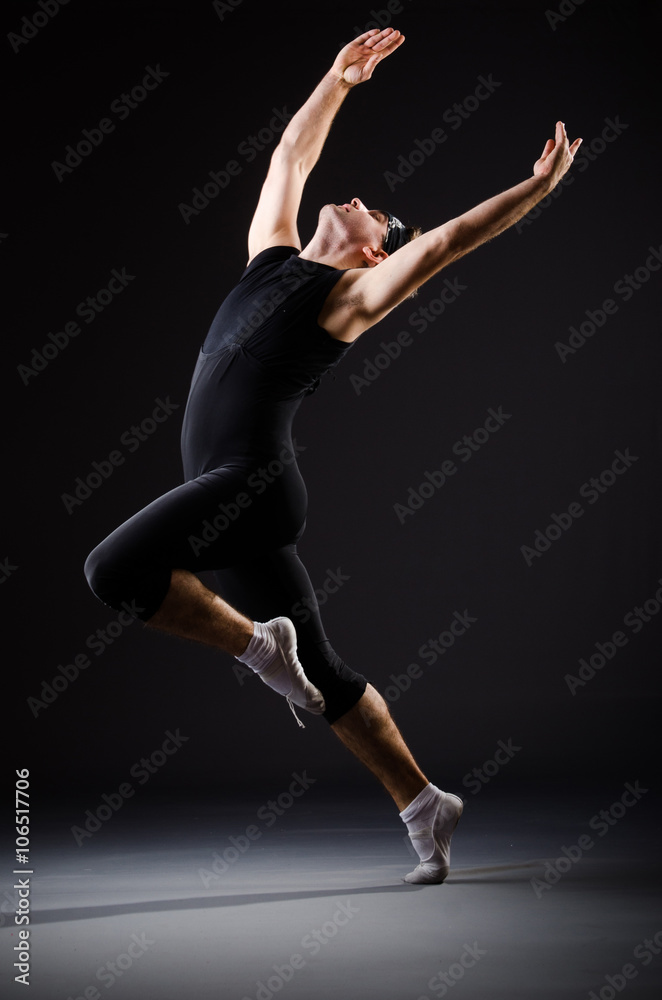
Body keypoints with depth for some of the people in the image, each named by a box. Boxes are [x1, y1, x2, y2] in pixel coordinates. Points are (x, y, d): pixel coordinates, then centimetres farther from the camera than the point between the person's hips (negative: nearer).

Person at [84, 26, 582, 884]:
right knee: (322, 673, 10)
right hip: (226, 491, 8)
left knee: (114, 569, -25)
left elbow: (447, 240, -9)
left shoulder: (356, 293, 1)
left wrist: (537, 186, -11)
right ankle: (424, 806, 17)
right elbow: (290, 157, 31)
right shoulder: (273, 254, 20)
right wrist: (337, 81, 34)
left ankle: (256, 644, -9)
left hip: (256, 483, -8)